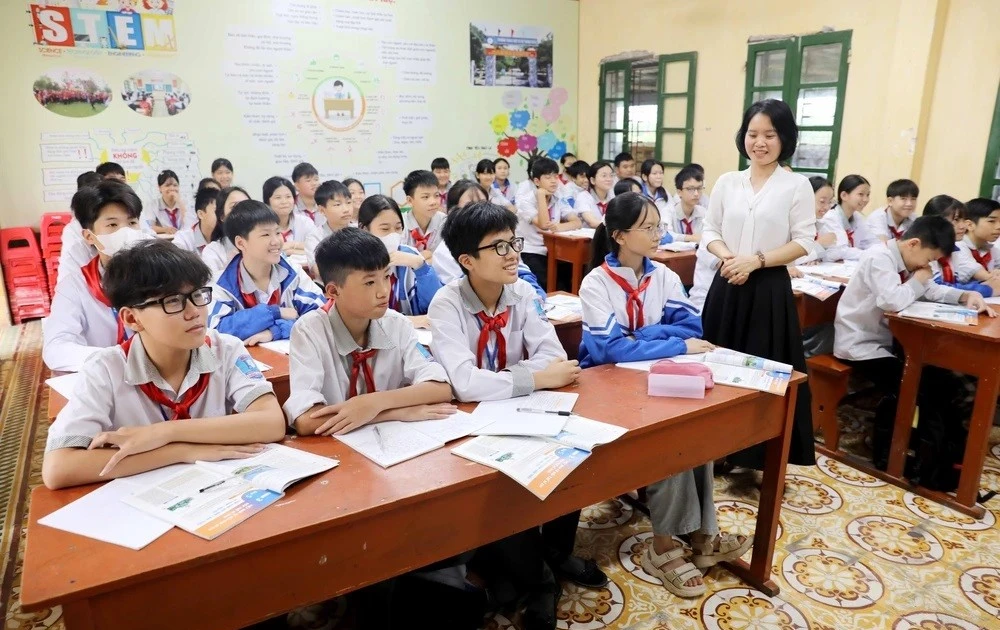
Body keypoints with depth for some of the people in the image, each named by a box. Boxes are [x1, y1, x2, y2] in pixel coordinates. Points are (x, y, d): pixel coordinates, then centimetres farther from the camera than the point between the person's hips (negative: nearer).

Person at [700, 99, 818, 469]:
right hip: (727, 286, 3)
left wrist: (756, 261, -16)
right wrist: (727, 256, -12)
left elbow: (803, 242, -5)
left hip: (770, 290, -3)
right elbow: (710, 231, 9)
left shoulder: (797, 185, -2)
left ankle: (763, 453, 16)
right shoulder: (727, 182, 7)